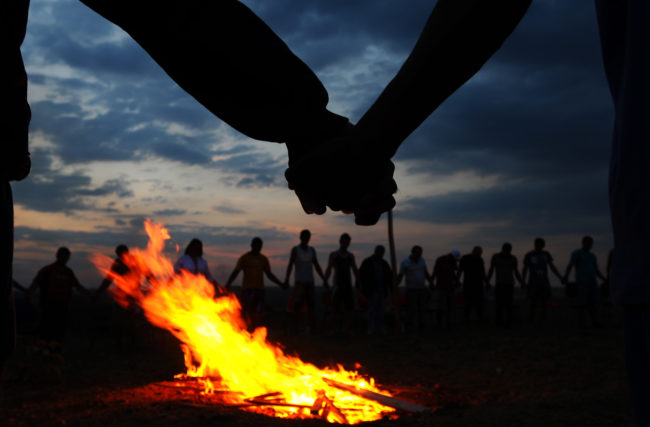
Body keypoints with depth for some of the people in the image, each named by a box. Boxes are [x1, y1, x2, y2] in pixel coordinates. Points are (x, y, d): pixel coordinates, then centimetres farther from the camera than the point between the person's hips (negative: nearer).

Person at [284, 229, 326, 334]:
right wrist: (286, 279, -25)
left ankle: (311, 328, -1)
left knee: (311, 304, -2)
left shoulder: (312, 250, 12)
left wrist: (324, 280, 7)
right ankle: (296, 327, -4)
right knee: (297, 305, -9)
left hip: (310, 282, 4)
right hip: (299, 282, -4)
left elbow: (317, 266, 14)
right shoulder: (295, 249, -2)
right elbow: (290, 265, -12)